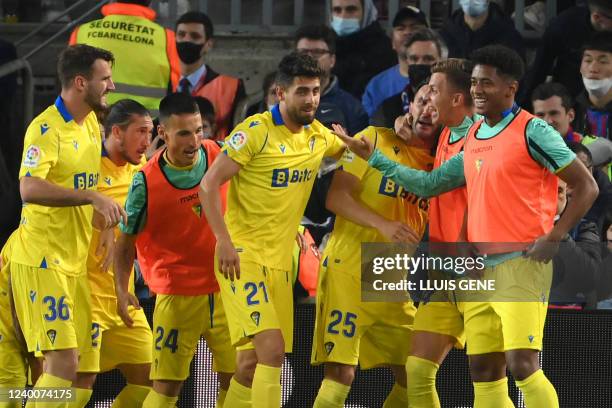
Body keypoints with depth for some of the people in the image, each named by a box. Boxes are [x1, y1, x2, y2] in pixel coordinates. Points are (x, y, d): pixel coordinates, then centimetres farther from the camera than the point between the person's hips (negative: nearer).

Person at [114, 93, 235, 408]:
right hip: (177, 295, -4)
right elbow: (126, 241, -4)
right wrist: (121, 290, -16)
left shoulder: (218, 155, -5)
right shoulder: (146, 182, -14)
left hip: (224, 286, 4)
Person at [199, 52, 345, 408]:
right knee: (272, 348, -20)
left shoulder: (319, 136, 8)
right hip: (244, 256, -7)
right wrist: (224, 241, -21)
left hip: (281, 259, 7)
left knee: (254, 359, 8)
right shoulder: (256, 131, -11)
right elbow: (209, 185, -12)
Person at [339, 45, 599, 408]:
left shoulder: (531, 131, -6)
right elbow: (428, 184, 23)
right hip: (480, 266, 8)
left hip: (522, 264, -8)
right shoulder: (473, 140, 16)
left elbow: (586, 187, -7)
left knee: (522, 365, -17)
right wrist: (374, 157, 19)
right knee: (484, 370, 5)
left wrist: (554, 238, -14)